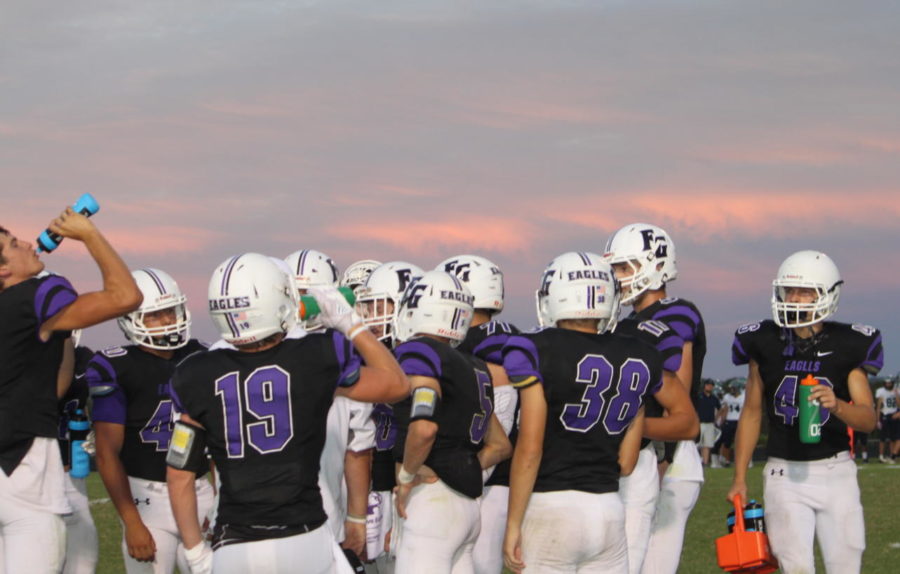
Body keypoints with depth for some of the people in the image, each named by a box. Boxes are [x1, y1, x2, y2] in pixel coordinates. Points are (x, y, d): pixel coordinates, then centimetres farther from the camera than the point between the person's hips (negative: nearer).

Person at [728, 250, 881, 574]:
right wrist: (739, 478, 8)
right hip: (785, 474, 0)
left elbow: (868, 420, -5)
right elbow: (752, 414, 10)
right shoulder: (765, 344, 0)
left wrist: (836, 405, -27)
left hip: (836, 472, 0)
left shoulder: (846, 346, -3)